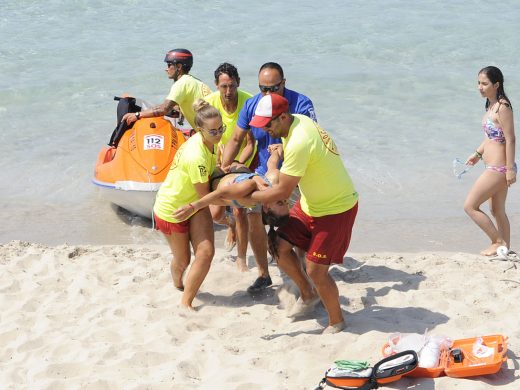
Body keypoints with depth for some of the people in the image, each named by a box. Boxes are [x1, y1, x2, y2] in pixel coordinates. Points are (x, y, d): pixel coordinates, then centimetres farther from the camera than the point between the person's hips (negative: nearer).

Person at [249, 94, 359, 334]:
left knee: (315, 269, -6)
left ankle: (336, 322, 16)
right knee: (278, 245, 6)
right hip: (311, 203, 9)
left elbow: (282, 192, -26)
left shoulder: (298, 143, -33)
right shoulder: (296, 121, -5)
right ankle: (308, 294, 27)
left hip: (336, 208, -9)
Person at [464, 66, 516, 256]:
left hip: (498, 169, -10)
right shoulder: (491, 105, 9)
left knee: (470, 206, -3)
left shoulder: (503, 107, -19)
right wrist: (478, 154, 18)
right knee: (497, 210, 17)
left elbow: (510, 139, -20)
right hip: (496, 169, 10)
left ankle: (498, 242, 5)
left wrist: (510, 169, -20)